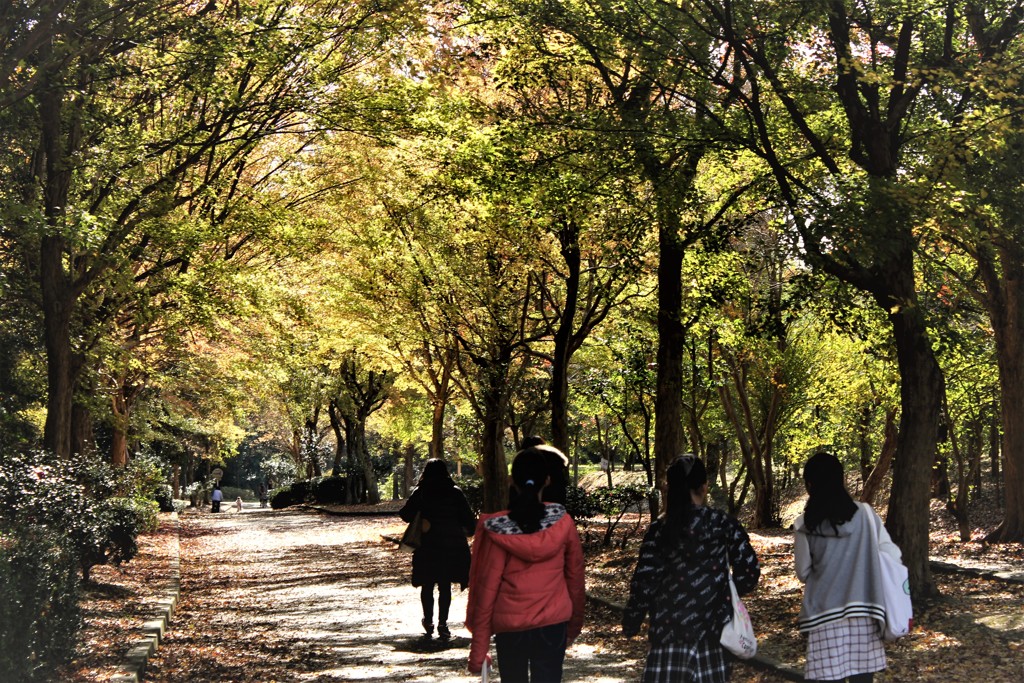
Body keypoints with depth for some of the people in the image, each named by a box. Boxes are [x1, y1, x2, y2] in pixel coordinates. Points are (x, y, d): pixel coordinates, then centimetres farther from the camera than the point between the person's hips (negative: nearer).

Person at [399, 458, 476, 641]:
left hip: (427, 546, 0)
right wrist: (471, 530, 16)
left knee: (427, 584, 14)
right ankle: (442, 623, -1)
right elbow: (468, 518, -1)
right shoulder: (455, 492, -1)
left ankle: (428, 621, 18)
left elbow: (406, 515, -7)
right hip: (451, 545, 0)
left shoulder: (420, 492, -1)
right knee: (445, 585, 5)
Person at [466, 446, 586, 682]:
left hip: (509, 628, 0)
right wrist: (574, 626, 16)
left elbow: (486, 590, -10)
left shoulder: (497, 531, -12)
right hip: (553, 626, 1)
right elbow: (575, 579, 2)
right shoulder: (563, 523, -7)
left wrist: (478, 649, -3)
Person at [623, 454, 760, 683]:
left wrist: (630, 623, 6)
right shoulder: (723, 525, -2)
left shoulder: (658, 530, -6)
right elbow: (749, 569, -3)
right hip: (714, 628, 2)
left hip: (669, 631, -2)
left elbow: (643, 583, -6)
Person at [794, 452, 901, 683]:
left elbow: (803, 573, 1)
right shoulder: (865, 514, -2)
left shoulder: (805, 525, -6)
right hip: (863, 612, 2)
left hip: (825, 616, -2)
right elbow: (893, 555, 1)